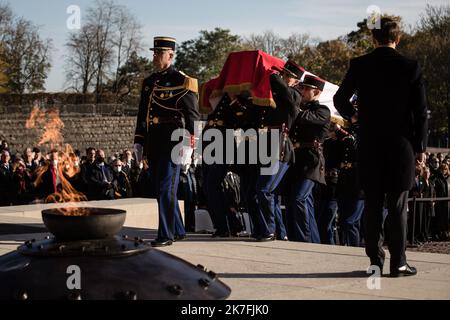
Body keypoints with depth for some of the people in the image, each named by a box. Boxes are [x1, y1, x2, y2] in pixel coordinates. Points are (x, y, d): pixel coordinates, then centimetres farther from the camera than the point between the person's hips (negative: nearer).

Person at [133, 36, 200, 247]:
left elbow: (192, 116, -8)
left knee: (166, 189, -9)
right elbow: (142, 114, 21)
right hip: (153, 144, 8)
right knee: (159, 190, 12)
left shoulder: (182, 82, -4)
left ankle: (166, 235, -3)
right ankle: (178, 230, 24)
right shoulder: (149, 82, 16)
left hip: (172, 142, -8)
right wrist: (138, 142, 17)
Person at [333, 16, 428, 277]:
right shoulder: (411, 67, -4)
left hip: (370, 147, 2)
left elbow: (340, 99, 4)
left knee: (373, 206, 8)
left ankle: (376, 260, 11)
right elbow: (421, 111, -4)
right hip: (402, 146, -1)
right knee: (398, 206, 4)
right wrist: (420, 147, 3)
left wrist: (351, 114, 25)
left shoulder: (359, 65, -1)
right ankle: (398, 263, 5)